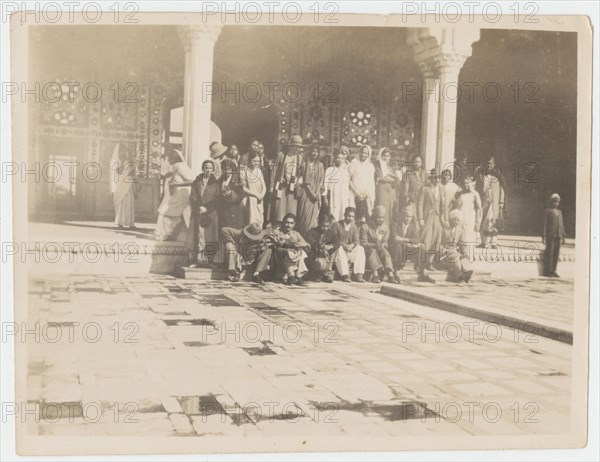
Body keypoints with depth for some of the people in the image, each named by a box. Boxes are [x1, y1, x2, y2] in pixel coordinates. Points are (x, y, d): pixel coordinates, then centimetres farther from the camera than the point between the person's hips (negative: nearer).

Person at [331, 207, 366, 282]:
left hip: (350, 249, 4)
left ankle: (358, 275, -30)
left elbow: (357, 241, 0)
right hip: (337, 249, -4)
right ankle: (345, 275, -41)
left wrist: (352, 245, -24)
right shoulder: (337, 225, -3)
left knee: (360, 248, -22)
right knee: (340, 249, -37)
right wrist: (344, 245, -27)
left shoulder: (354, 227, 10)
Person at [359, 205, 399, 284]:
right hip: (368, 251, -3)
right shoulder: (365, 227, -3)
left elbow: (385, 243, 1)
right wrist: (374, 245, -29)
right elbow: (363, 243, -11)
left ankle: (390, 275, -44)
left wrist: (381, 245, -24)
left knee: (385, 251, -29)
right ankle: (375, 275, -49)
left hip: (380, 250, 3)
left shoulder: (385, 228, 10)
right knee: (373, 250, -34)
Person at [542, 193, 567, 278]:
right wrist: (544, 236, -9)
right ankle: (547, 271, -3)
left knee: (556, 254, 3)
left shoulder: (559, 212, 19)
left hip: (558, 236, 5)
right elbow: (544, 224, -2)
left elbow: (561, 224, 20)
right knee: (549, 253, -6)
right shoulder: (548, 211, 3)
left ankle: (553, 271, 8)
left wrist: (563, 236, 14)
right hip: (550, 236, -5)